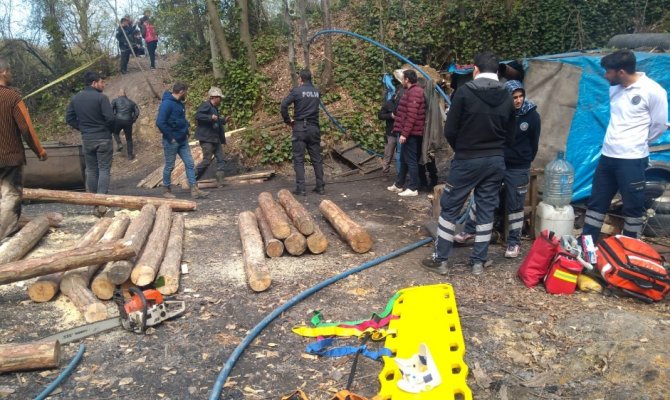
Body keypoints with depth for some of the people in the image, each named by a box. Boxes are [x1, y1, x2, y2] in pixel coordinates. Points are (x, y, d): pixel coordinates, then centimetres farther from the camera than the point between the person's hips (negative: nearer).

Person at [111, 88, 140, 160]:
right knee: (129, 139, 15)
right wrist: (132, 121, 12)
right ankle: (130, 155, 18)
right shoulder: (131, 102, 16)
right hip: (128, 122, 1)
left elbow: (111, 108, -7)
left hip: (118, 121, -1)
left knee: (116, 133, 29)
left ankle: (119, 144, 6)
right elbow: (137, 112, 5)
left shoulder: (115, 100, 10)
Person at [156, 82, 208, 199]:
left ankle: (194, 189, 4)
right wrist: (170, 137, -19)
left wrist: (186, 133, 12)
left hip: (182, 141, 8)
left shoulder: (179, 103, 11)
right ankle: (166, 190, 18)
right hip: (171, 141, -8)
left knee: (190, 164, 3)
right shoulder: (167, 103, -17)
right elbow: (160, 122, -24)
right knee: (169, 166, 4)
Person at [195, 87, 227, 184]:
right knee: (207, 160, -8)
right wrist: (210, 117, -30)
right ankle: (192, 179, 5)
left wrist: (223, 120, 16)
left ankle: (220, 180, 4)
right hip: (206, 138, -10)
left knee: (221, 160, 3)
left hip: (215, 139, 10)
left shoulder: (215, 108, 19)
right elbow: (198, 115, -24)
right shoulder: (206, 105, -10)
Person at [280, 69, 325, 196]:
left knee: (299, 159, 0)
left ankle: (300, 188, -3)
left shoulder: (297, 91, -6)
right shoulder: (317, 92, 9)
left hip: (300, 128, -4)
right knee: (317, 158, 9)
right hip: (314, 128, 4)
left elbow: (283, 105, -14)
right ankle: (321, 187, 12)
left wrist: (287, 120, 0)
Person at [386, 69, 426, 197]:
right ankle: (398, 185, 25)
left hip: (410, 133, -10)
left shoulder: (414, 92, -16)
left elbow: (411, 116, -23)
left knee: (411, 160, -5)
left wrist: (404, 133, -23)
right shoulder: (412, 91, 17)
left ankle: (413, 188, 1)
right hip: (410, 132, 10)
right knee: (403, 159, 16)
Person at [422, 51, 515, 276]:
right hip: (496, 161, 4)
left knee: (450, 208, 6)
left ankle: (440, 260, 11)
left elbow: (450, 131, -10)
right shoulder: (506, 98, 4)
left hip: (467, 160, -4)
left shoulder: (465, 92, -11)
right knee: (486, 210, 11)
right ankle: (479, 262, 17)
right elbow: (510, 136, 8)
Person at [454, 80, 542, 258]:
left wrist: (525, 162, 7)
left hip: (518, 169, -2)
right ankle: (470, 230, 24)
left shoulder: (532, 116, -7)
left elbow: (534, 143, 3)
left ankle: (514, 242, 16)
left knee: (515, 205, 5)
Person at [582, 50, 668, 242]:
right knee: (596, 202, 12)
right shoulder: (615, 88, 6)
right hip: (607, 156, 7)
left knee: (633, 206, 6)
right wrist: (618, 141, 11)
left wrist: (637, 143, 6)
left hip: (633, 160, -7)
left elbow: (659, 126, -5)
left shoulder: (653, 91, -14)